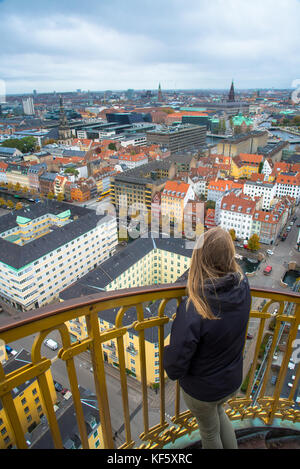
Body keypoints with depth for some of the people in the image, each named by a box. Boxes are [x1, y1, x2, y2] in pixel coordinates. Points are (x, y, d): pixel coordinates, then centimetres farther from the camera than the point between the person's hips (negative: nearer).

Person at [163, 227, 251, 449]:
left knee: (210, 431, 28)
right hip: (233, 381, 5)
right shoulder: (243, 286, -23)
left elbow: (175, 368, -26)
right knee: (218, 410, 37)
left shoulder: (193, 310, -39)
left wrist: (168, 352, -8)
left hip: (202, 390, -5)